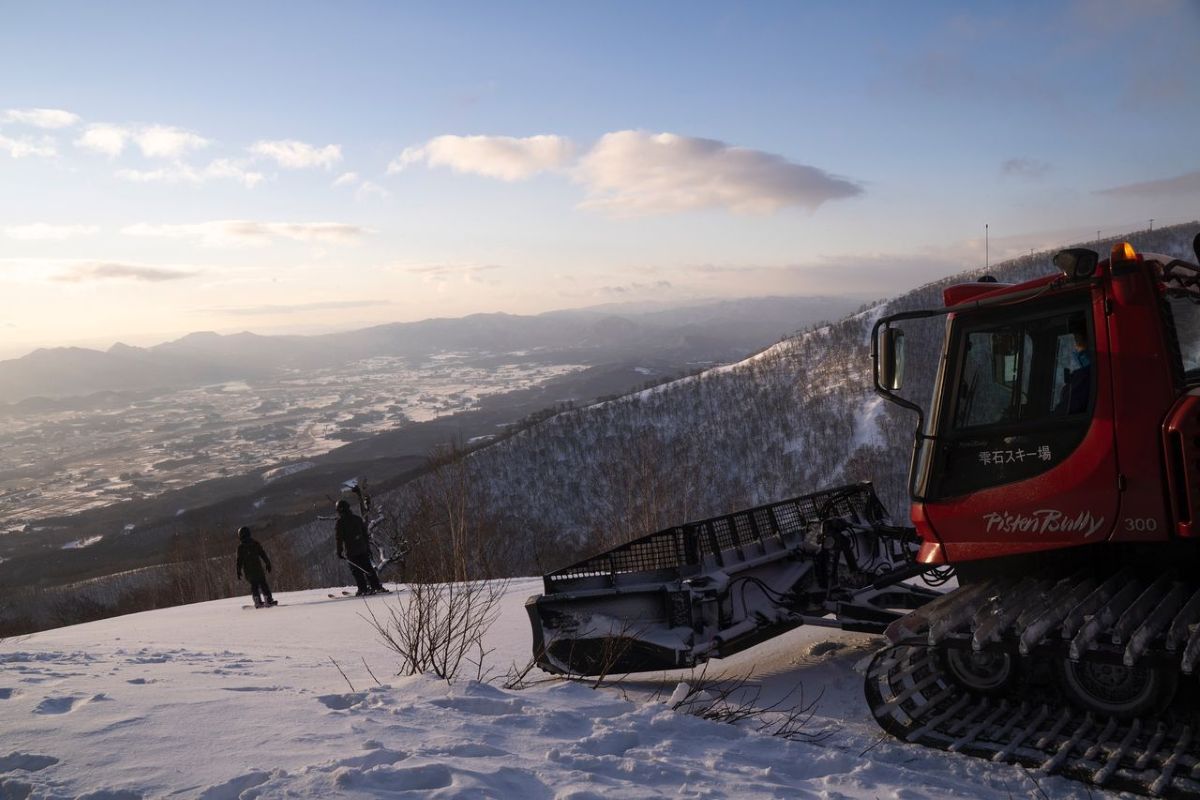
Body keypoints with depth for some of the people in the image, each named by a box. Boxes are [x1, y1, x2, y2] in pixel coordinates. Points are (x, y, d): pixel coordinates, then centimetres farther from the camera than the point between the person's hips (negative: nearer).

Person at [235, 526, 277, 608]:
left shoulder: (240, 546, -3)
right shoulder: (255, 543, 0)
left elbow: (239, 560, -2)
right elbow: (263, 554, 2)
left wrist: (239, 571, 3)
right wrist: (268, 564, 10)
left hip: (248, 570, 0)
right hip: (258, 567, 0)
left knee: (254, 585, 10)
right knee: (263, 583, 4)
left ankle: (258, 601, 4)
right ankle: (268, 599, -4)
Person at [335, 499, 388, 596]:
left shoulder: (340, 521, -7)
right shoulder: (357, 518, 9)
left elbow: (339, 538, -8)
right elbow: (365, 534, 13)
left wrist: (339, 551, -3)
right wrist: (368, 547, 18)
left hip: (350, 550, -5)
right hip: (362, 548, 5)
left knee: (356, 570, 2)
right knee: (367, 568, 8)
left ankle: (363, 589, -2)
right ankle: (376, 586, 4)